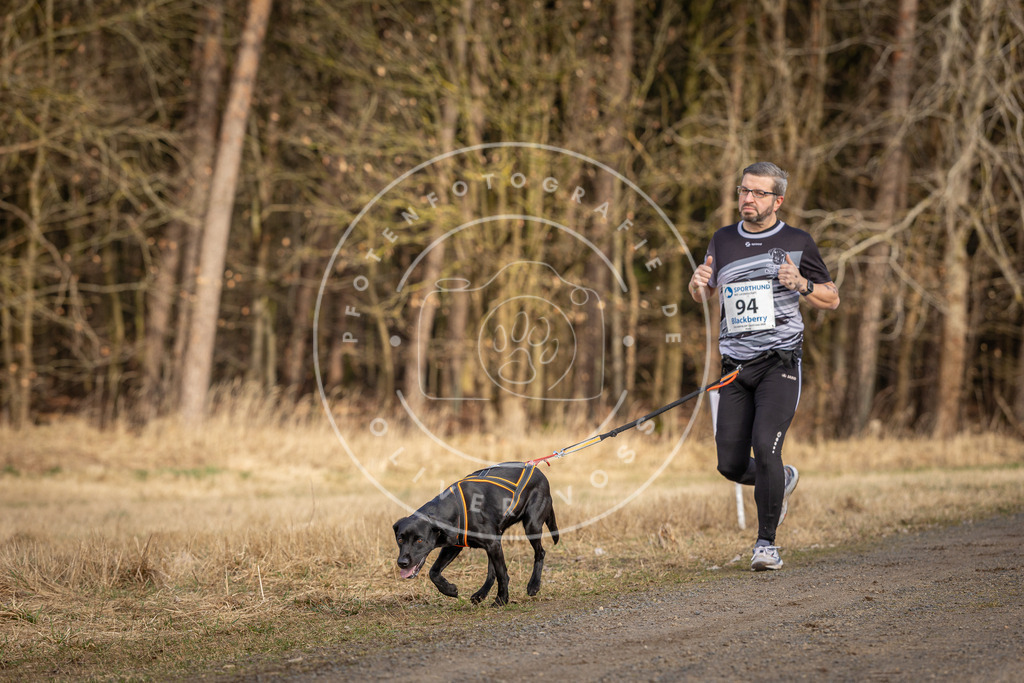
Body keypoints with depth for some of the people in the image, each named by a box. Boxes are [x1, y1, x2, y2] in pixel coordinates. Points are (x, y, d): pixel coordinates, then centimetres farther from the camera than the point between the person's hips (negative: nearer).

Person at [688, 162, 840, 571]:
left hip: (779, 363, -4)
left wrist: (801, 284, -12)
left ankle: (767, 544, -8)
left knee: (765, 447, -20)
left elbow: (832, 300, 8)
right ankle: (782, 479, 35)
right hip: (735, 365, 4)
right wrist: (698, 284, -1)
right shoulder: (723, 240, 12)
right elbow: (702, 297, 23)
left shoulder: (797, 243, 2)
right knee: (731, 464, 1)